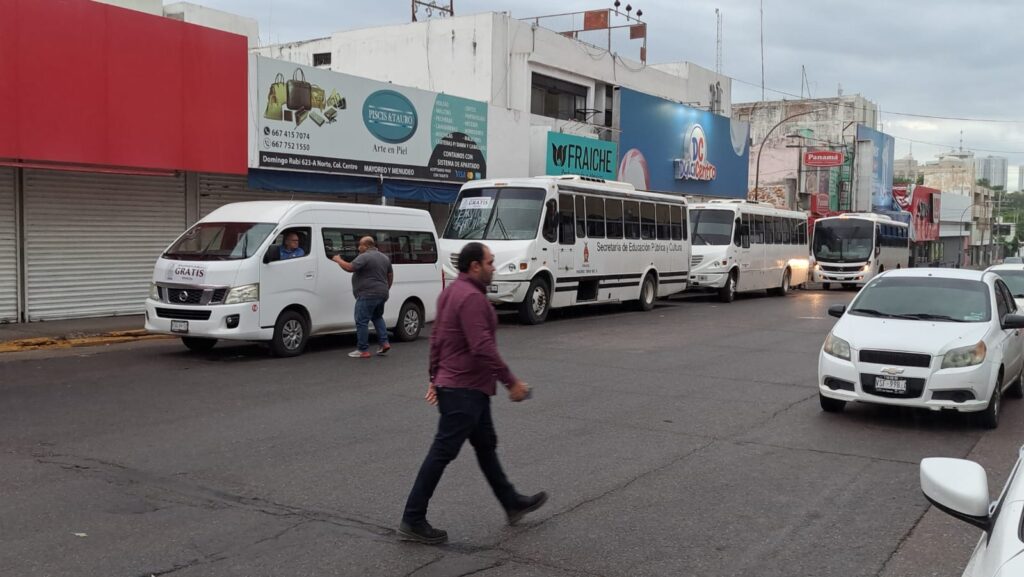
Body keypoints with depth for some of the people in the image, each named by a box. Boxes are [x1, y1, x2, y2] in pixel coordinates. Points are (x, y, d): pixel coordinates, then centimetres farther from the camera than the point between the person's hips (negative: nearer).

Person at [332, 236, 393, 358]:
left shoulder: (364, 257, -13)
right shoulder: (385, 257, 14)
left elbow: (350, 267, -22)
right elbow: (391, 275, 20)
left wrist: (338, 260, -7)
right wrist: (386, 289, 29)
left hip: (367, 295, -9)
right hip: (382, 294, 9)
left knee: (362, 322, -4)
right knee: (377, 317, 26)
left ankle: (363, 350, -4)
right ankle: (384, 343, 17)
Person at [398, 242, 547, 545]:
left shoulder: (452, 292, 12)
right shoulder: (471, 297, -20)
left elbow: (436, 339, 16)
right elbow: (483, 348, -27)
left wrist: (434, 378, 20)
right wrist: (511, 382, -21)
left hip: (466, 386, 11)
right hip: (465, 389, -11)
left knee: (486, 445, 18)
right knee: (442, 452, -5)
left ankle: (512, 503, 31)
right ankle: (413, 520, 2)